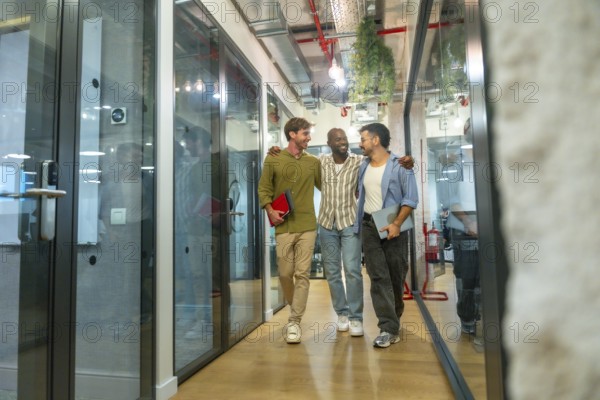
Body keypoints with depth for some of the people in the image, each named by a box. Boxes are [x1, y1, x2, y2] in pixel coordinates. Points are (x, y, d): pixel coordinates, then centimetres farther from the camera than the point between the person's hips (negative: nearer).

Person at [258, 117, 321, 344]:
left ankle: (294, 322, 6)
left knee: (302, 274, -2)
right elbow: (263, 189, 6)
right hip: (283, 226, -1)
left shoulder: (313, 162, 11)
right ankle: (295, 309, 31)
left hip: (307, 226, 1)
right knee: (285, 273, 4)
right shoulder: (273, 160, 5)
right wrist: (270, 210, -7)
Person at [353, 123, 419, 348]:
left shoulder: (399, 165, -5)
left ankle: (393, 318, 31)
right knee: (378, 277, -3)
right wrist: (360, 222, 7)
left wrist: (396, 224, -18)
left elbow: (411, 198, -9)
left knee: (396, 276, 7)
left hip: (393, 226, -3)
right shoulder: (363, 167, 11)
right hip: (369, 226, 4)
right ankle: (389, 328, 0)